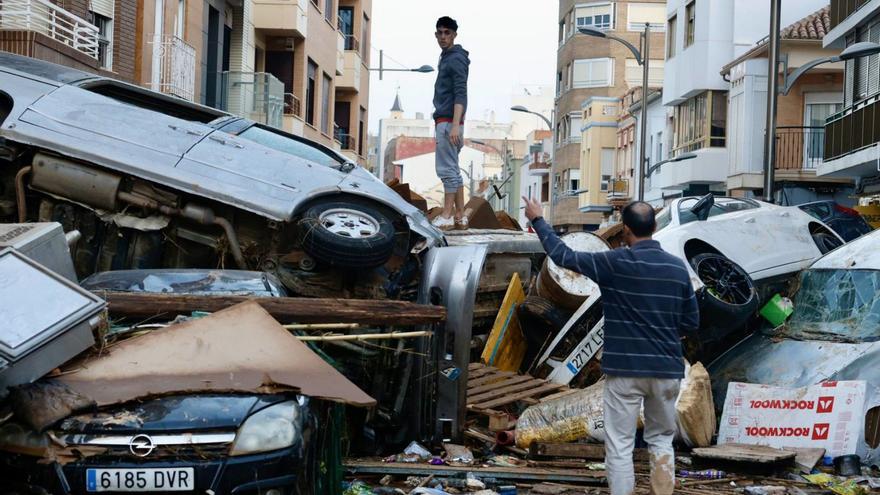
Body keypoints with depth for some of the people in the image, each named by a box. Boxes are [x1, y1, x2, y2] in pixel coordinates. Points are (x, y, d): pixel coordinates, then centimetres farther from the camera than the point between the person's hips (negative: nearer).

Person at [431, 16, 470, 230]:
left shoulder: (456, 59, -10)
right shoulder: (446, 58, 19)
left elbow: (460, 94, -18)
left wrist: (455, 125, -26)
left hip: (448, 121, -10)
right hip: (444, 121, 10)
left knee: (447, 169, -9)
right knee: (452, 169, 11)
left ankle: (446, 216, -8)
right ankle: (460, 216, 14)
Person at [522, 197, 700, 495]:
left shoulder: (615, 263, -10)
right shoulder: (678, 267, 2)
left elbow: (563, 256, -4)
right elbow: (691, 322, 8)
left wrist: (537, 220, 8)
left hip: (624, 370, -4)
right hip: (666, 370, 4)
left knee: (619, 446, 2)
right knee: (661, 440, 18)